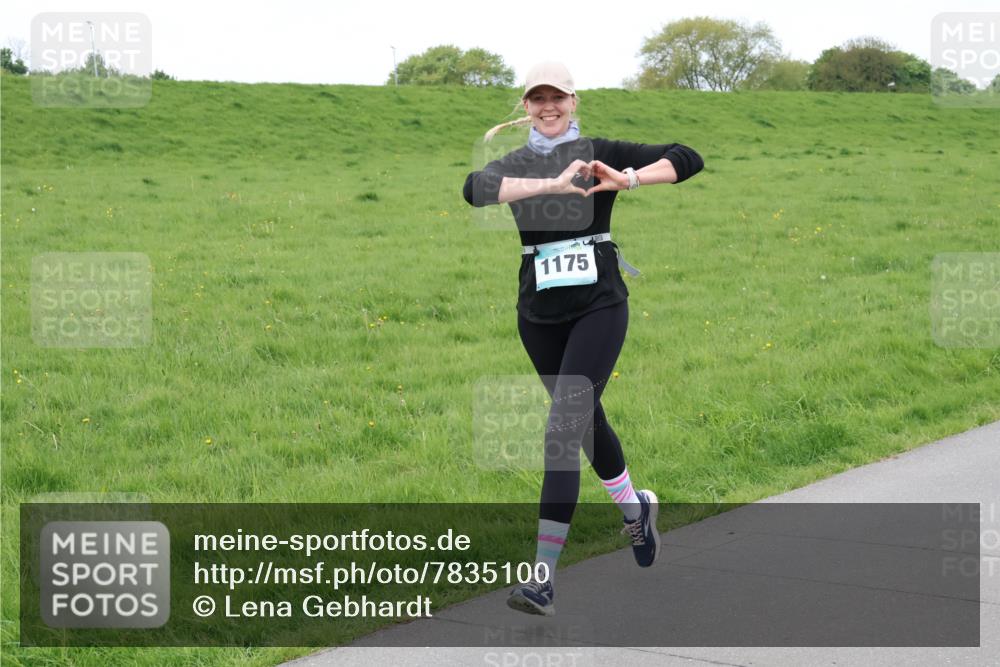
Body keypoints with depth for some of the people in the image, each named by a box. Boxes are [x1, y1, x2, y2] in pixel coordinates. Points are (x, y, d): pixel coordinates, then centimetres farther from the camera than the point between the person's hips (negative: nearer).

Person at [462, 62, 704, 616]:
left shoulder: (600, 153, 0)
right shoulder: (513, 164, 5)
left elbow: (688, 159, -6)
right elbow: (475, 188, -19)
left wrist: (628, 179, -23)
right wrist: (553, 184, -30)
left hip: (599, 305, -4)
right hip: (538, 313, 4)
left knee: (564, 429, -14)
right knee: (585, 418, 21)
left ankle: (543, 578, -15)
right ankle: (635, 507, 50)